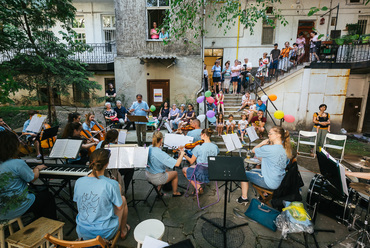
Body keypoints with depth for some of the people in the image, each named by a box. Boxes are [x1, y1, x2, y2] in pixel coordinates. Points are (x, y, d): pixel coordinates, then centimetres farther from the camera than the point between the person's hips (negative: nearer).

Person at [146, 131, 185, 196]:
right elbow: (177, 164, -31)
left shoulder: (149, 148, -10)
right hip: (157, 179, -7)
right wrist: (182, 154, -16)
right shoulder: (161, 154, -32)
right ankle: (175, 192, 38)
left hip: (147, 175, 7)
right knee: (175, 173, 18)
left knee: (165, 170, 34)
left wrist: (159, 146, 6)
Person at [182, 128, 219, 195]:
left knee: (184, 169, 22)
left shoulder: (198, 147, -19)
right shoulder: (215, 147, -6)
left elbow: (191, 162, -8)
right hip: (212, 174, 6)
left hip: (202, 174, -6)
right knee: (192, 167, 31)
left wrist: (184, 155, 6)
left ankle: (198, 187, 10)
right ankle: (198, 187, 22)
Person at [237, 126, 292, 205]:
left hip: (271, 183, -8)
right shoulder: (286, 149, -1)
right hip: (280, 180, 9)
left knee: (244, 174, 7)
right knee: (253, 170, 28)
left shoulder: (270, 149, -28)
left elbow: (253, 150, -14)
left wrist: (263, 143, -6)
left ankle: (244, 198, 20)